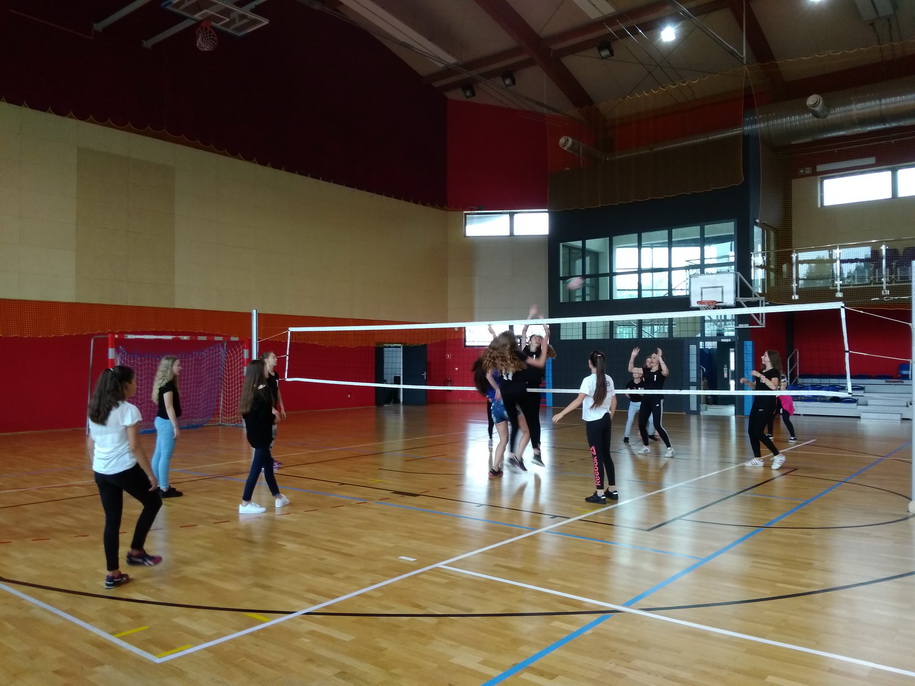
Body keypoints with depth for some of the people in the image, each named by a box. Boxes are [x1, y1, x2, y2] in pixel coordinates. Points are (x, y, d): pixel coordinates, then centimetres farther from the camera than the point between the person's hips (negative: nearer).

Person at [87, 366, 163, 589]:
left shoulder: (95, 410, 7)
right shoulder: (128, 410, -14)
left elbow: (93, 443, 13)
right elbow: (135, 447, -16)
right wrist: (151, 474, -10)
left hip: (101, 471, 7)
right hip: (125, 470, -7)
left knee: (112, 520, 12)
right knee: (153, 502, 17)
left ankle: (113, 574, 15)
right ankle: (136, 552, 19)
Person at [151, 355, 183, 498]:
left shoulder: (164, 383, 12)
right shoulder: (168, 384, -17)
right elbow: (169, 407, -20)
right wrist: (176, 426, -20)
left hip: (161, 421, 10)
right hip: (166, 422, -10)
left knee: (158, 454, 14)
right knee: (165, 456, -6)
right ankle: (164, 489, -3)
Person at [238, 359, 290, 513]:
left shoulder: (250, 390, 6)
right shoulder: (264, 390, -17)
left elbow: (248, 412, 9)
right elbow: (266, 415, -21)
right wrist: (274, 417, 0)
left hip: (254, 433, 9)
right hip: (261, 434, -9)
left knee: (268, 463, 18)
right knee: (257, 467, -1)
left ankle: (278, 497, 29)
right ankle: (245, 503, 4)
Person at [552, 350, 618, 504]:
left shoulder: (588, 380, -15)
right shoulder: (608, 380, 5)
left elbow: (578, 400, -23)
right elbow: (614, 402, 11)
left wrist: (561, 414, -22)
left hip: (594, 422, -6)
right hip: (605, 420, 6)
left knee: (597, 457, -2)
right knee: (606, 455, 15)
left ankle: (600, 494, 2)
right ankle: (612, 491, 21)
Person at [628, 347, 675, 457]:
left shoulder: (661, 371, -8)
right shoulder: (646, 370, 9)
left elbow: (666, 372, -33)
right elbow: (631, 369, 9)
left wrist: (660, 357, -29)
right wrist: (633, 356, -3)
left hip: (657, 400, -7)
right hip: (645, 400, 7)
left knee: (658, 425, -14)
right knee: (641, 424, 10)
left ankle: (670, 449, -5)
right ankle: (646, 446, 28)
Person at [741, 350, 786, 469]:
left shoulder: (774, 372, -10)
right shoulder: (761, 371, 14)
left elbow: (773, 386, -28)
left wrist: (760, 376, -28)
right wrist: (747, 381, 6)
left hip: (767, 405, -9)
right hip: (757, 403, 9)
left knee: (758, 432, -12)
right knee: (751, 431, 6)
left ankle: (778, 456, -2)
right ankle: (758, 459, 14)